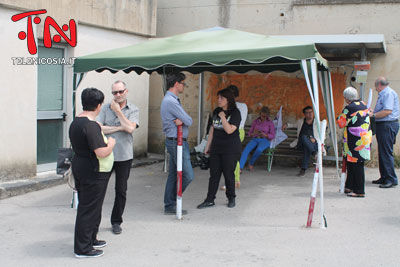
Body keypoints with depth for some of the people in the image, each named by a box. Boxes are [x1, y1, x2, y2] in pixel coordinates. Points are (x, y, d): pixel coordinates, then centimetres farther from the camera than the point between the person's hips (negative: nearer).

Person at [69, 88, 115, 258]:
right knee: (89, 209, 0)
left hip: (79, 166, 10)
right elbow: (102, 152, -28)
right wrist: (111, 143, -9)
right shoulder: (91, 125, -23)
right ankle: (82, 248, 9)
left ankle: (90, 239, 34)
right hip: (93, 173, -10)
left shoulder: (75, 122, 8)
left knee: (87, 206, 20)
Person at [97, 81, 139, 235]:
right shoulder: (106, 108, 4)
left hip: (124, 156, 0)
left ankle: (116, 222, 22)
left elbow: (130, 128, -15)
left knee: (121, 190, 7)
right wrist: (119, 128, -12)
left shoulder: (133, 110, 1)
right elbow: (98, 128, -8)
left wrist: (118, 111, -10)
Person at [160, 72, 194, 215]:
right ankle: (171, 203, 5)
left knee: (173, 175, 12)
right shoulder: (171, 101, -19)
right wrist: (183, 120, 3)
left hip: (176, 142, 10)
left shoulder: (172, 100, 15)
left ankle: (170, 205, 18)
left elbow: (185, 120, 11)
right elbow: (189, 121, -18)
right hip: (176, 142, -10)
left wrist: (180, 120, -10)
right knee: (188, 175, -6)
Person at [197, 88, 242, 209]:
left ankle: (231, 198, 20)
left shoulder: (235, 113, -9)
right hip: (216, 148, 5)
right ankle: (209, 200, 9)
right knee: (214, 174, 5)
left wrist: (223, 117, -15)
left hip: (230, 149, -5)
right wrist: (208, 146, 16)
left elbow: (229, 130, -20)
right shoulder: (216, 111, 10)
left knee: (228, 174, 3)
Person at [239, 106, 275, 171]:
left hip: (265, 141, -2)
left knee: (259, 149, -38)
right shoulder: (255, 121, 10)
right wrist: (254, 133, -14)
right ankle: (240, 168, -41)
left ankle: (251, 163, -12)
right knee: (246, 149, -30)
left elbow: (272, 136, -3)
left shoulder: (270, 123, 1)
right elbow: (249, 133, 10)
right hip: (254, 140, 2)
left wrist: (264, 134, -22)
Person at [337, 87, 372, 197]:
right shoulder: (363, 105, 11)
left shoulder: (349, 108, -15)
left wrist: (339, 117, 8)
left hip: (356, 140, -8)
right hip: (366, 137, 9)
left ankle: (359, 191, 1)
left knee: (356, 164, -3)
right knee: (350, 163, 16)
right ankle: (350, 187, 25)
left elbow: (341, 123, -9)